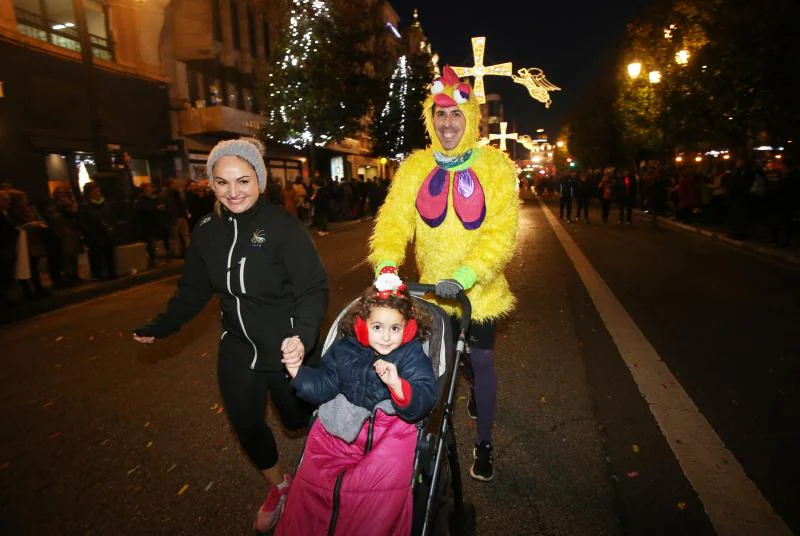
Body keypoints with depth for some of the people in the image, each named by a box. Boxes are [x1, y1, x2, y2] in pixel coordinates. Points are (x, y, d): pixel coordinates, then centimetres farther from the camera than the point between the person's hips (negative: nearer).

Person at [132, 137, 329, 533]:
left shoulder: (282, 225, -18)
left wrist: (303, 336, -36)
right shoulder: (207, 231, -2)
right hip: (237, 351, 5)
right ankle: (278, 487, 45)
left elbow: (313, 288, -21)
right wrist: (161, 327, 12)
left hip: (286, 349, -5)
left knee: (298, 419, 14)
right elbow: (193, 290, 10)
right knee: (246, 426, 16)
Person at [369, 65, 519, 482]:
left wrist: (466, 276, -30)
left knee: (481, 362, 7)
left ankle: (483, 444, 31)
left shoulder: (495, 166, -8)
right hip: (432, 288, 3)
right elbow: (394, 217, -11)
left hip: (481, 289, -2)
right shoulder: (415, 167, -3)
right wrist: (386, 263, -30)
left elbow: (501, 230, -17)